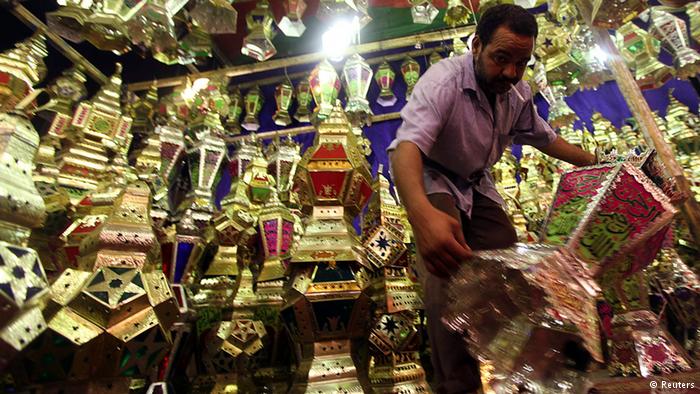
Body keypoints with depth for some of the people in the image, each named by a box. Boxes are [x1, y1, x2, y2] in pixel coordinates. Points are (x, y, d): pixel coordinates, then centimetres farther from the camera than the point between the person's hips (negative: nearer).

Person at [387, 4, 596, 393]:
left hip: (475, 182, 7)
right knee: (448, 256, -32)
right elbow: (407, 146, -45)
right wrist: (422, 213, -63)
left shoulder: (518, 94, -3)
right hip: (429, 176, -6)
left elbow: (544, 136, 16)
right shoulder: (444, 81, -27)